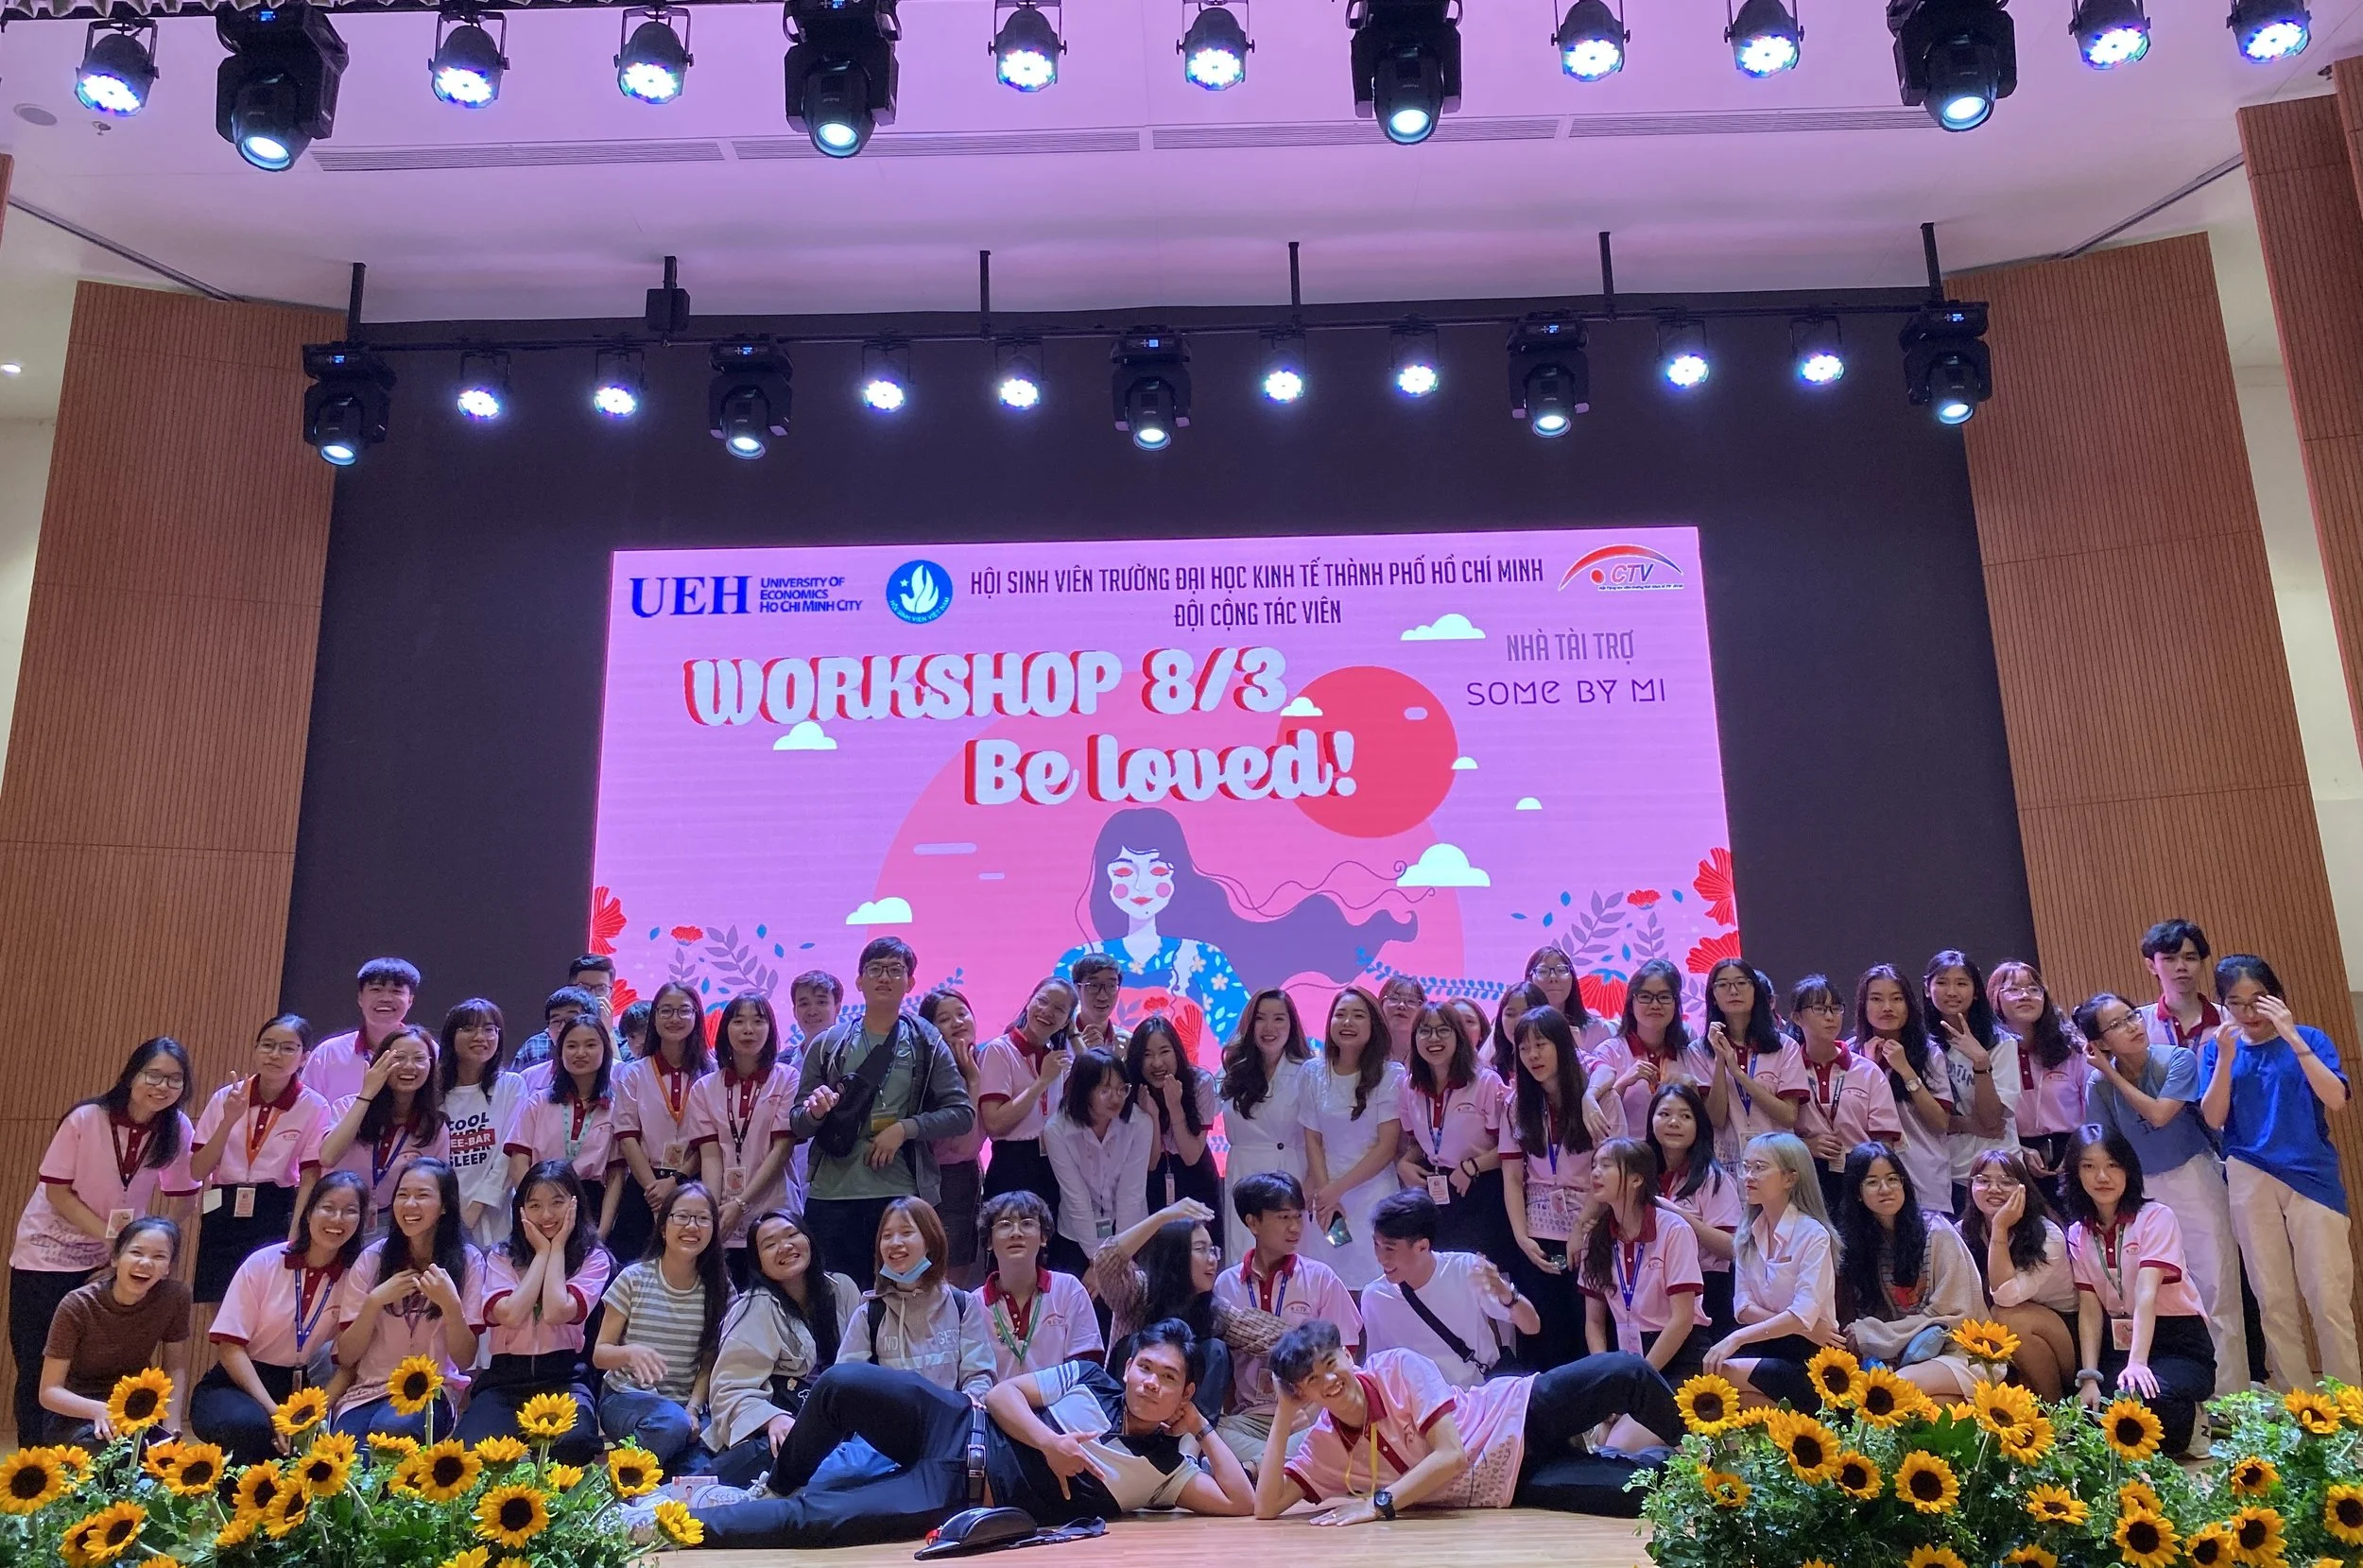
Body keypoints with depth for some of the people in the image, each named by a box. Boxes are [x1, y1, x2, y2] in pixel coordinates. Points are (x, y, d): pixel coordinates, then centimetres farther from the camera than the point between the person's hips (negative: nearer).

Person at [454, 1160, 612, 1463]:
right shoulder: (501, 1259, 11)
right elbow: (511, 1315, -11)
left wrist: (558, 1248, -3)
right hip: (505, 1378, 1)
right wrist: (542, 1252, -1)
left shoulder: (593, 1259, 5)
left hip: (563, 1378, -1)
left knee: (574, 1442, -36)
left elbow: (556, 1312, -15)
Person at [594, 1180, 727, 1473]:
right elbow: (599, 1355, -2)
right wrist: (631, 1352, -24)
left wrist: (693, 1408, -13)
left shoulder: (719, 1289, 1)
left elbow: (709, 1363, 4)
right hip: (626, 1398, -2)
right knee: (672, 1424, -36)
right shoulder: (634, 1279, -4)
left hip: (685, 1406, 2)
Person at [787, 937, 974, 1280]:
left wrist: (905, 1128, -10)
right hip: (831, 1198, 1)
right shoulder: (827, 1044, 9)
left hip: (902, 1196, -1)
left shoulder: (927, 1044, 6)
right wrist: (814, 1111, -12)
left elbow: (962, 1112, 2)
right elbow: (798, 1127, 10)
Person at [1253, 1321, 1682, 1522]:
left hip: (1524, 1413, -2)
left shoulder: (1398, 1368, -18)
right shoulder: (1323, 1447, -4)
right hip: (1510, 1484, 3)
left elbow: (1452, 1454, -23)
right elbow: (1266, 1507, -13)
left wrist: (1380, 1504, -25)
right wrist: (1283, 1417, -17)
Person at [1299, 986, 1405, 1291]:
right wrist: (1324, 1192, -5)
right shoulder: (1317, 1073, 4)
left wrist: (1337, 1188, -8)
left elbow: (1387, 1146, -6)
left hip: (1373, 1195, -2)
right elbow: (1312, 1140, 6)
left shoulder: (1390, 1075, -5)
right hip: (1326, 1195, 2)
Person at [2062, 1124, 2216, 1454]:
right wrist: (2089, 1377, -16)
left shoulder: (2156, 1217, -9)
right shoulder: (2078, 1234, 4)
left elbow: (2146, 1294, -22)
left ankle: (2185, 1416, 0)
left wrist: (2137, 1363, -34)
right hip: (2118, 1345, 3)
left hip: (2177, 1343, -3)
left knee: (2142, 1398, -33)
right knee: (2088, 1411, -25)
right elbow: (2090, 1309, -3)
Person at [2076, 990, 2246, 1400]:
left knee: (2216, 1291, -2)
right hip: (2143, 1190, 2)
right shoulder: (2098, 1085, -7)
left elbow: (2159, 1114, -21)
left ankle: (2230, 1392, 4)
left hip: (2194, 1178, -2)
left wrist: (2113, 1074, -17)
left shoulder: (2178, 1059, -11)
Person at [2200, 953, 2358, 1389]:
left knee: (2329, 1297, -2)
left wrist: (2293, 1037, -19)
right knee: (2273, 1300, 6)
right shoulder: (2218, 1048, 5)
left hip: (2313, 1177, -2)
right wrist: (2226, 1057, -13)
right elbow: (2214, 1119, -3)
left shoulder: (2309, 1039, 1)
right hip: (2250, 1184, 2)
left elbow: (2336, 1100, -13)